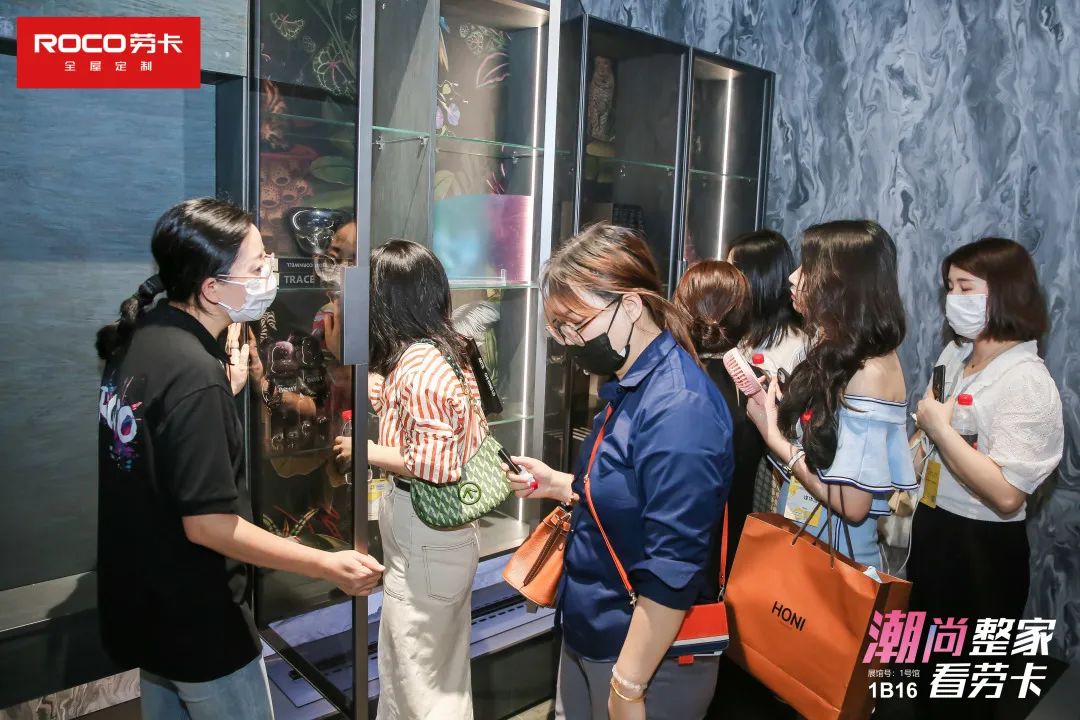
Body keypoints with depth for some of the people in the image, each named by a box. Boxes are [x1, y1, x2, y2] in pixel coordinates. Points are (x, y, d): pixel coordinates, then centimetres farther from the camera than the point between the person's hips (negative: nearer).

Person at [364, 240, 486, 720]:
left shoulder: (418, 365, -24)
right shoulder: (441, 349, 5)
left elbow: (435, 465, -26)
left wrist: (360, 449, -17)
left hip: (425, 530, -10)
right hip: (442, 523, 10)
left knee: (417, 666, 8)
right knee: (441, 655, 24)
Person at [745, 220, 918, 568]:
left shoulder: (871, 370, -23)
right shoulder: (836, 350, 3)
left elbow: (853, 504, -26)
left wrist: (772, 435, -19)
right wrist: (765, 398, -6)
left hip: (837, 560, -8)